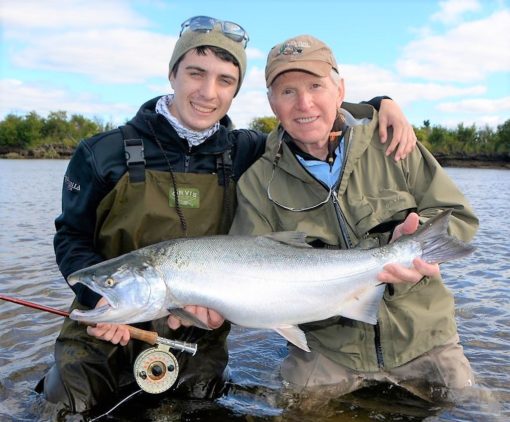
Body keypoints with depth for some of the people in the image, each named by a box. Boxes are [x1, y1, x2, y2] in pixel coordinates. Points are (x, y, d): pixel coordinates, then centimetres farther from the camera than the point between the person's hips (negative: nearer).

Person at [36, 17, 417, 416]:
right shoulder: (104, 154, -9)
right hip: (102, 342, -1)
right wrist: (101, 296, -21)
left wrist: (379, 104, -8)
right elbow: (71, 238, -3)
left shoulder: (245, 152, -4)